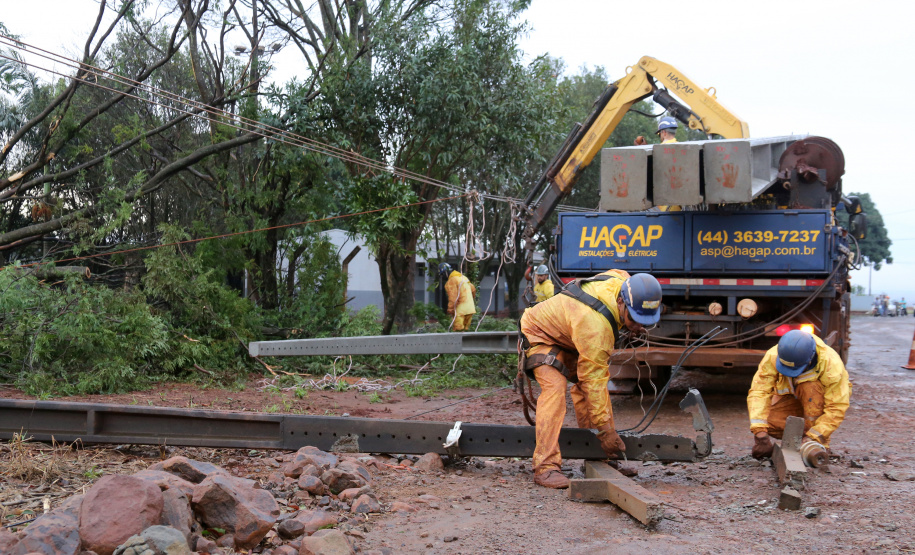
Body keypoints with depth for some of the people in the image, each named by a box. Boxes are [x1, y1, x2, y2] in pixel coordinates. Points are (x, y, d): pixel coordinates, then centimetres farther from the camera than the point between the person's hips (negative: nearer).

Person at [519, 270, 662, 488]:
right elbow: (594, 379, -37)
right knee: (555, 388, -27)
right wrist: (605, 427, -32)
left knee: (586, 385, 0)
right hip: (541, 336, -9)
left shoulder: (622, 280, -19)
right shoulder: (594, 323, -42)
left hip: (569, 339, 9)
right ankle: (545, 468, -29)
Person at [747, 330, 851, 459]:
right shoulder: (773, 356, -29)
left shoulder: (832, 364, -34)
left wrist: (814, 437, -40)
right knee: (768, 421, -26)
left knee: (810, 387, -36)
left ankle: (819, 444, -23)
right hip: (792, 398, 2)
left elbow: (836, 409, -32)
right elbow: (759, 392, -33)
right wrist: (760, 431, -44)